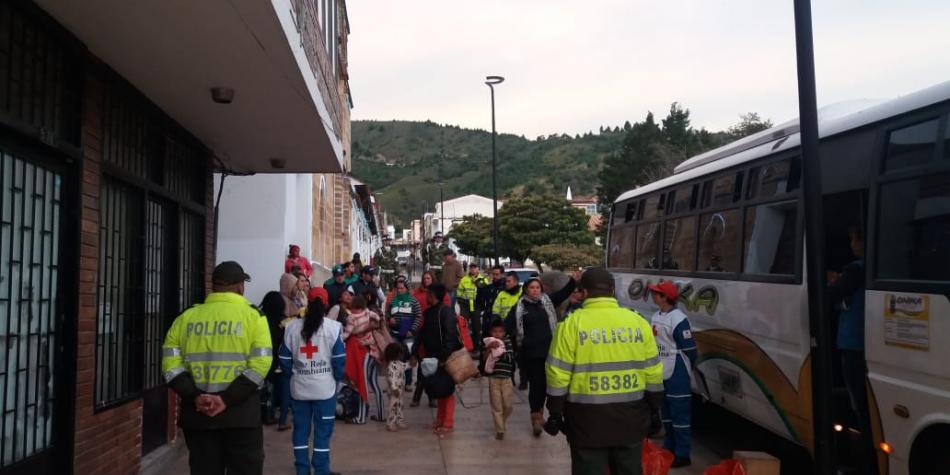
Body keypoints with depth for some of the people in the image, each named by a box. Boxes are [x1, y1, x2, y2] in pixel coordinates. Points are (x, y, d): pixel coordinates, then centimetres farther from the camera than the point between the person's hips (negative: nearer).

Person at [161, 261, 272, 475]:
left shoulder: (186, 317, 7)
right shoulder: (252, 315, -2)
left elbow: (171, 364, 0)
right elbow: (259, 365, -13)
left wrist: (194, 396, -7)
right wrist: (227, 399, -14)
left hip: (198, 413, 3)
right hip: (241, 413, -3)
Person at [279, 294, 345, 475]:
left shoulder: (292, 327, -1)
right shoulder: (333, 327, -10)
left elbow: (284, 359, 4)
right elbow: (339, 359, -7)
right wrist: (337, 377, 10)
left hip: (299, 387, 3)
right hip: (325, 387, -3)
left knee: (301, 429, 13)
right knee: (323, 431, 6)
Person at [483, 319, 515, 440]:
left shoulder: (507, 342, -1)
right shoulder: (488, 343, -2)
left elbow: (510, 358, -12)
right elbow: (483, 359, -12)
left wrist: (500, 351, -21)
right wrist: (489, 348, -24)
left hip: (506, 378, 1)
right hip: (493, 378, -1)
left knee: (508, 405, 7)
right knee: (496, 406, 3)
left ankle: (501, 422, 35)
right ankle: (499, 430, 13)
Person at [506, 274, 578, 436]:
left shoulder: (547, 302, 8)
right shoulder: (519, 307, -1)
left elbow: (563, 293, -2)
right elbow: (508, 327, -1)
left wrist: (574, 281, -16)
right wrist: (517, 343, -9)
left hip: (548, 350, 3)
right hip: (530, 352, -3)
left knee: (544, 383, 13)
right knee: (535, 384, -3)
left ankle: (539, 412, 30)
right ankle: (536, 417, 4)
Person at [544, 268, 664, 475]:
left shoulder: (572, 323, -9)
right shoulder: (639, 321, 1)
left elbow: (558, 374, -9)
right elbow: (653, 373, 4)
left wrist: (555, 413, 0)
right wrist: (653, 410, 16)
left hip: (588, 418, -3)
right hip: (630, 416, 3)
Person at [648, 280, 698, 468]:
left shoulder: (678, 319, -19)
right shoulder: (656, 317, 8)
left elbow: (689, 350, -16)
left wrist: (687, 369, -2)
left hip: (677, 375, -9)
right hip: (661, 373, 9)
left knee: (680, 415, -1)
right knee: (666, 413, 18)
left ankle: (682, 455, 6)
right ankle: (669, 448, 30)